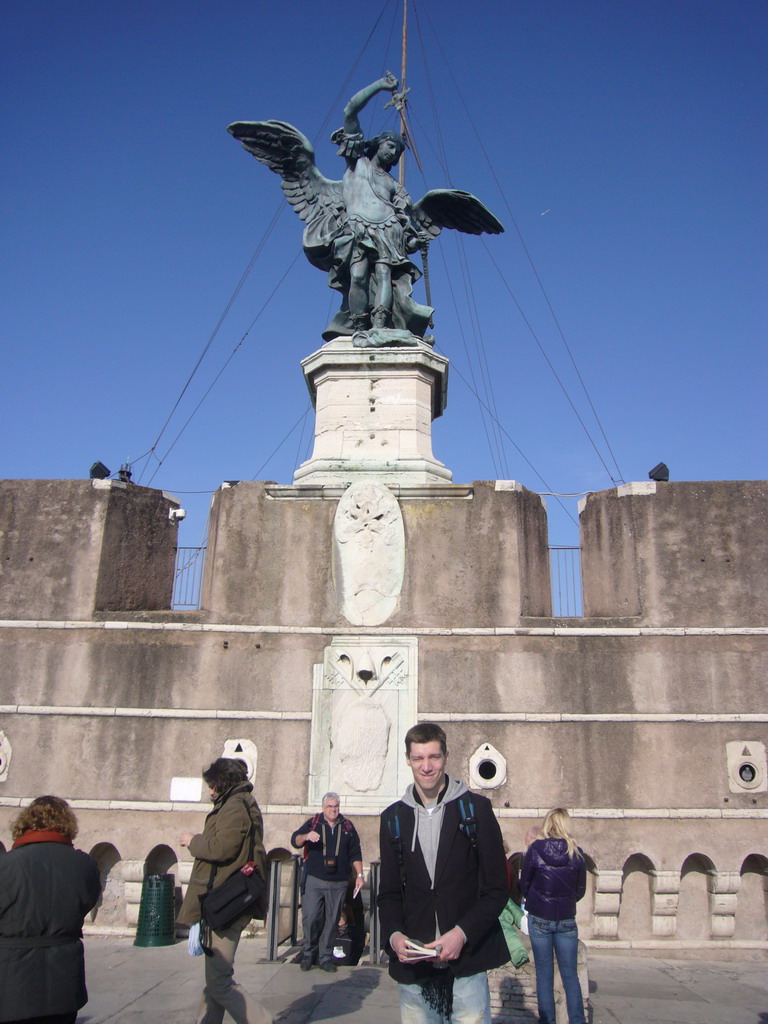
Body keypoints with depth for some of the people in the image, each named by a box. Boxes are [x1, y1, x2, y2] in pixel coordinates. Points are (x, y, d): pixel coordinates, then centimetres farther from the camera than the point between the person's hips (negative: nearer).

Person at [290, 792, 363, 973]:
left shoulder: (347, 827, 10)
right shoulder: (313, 823, 5)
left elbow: (355, 854, 13)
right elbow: (295, 841, -6)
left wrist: (359, 875, 4)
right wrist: (306, 836, -27)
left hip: (338, 884, 2)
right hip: (314, 881, -2)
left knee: (332, 921, 4)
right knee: (310, 918, -7)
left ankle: (325, 957, 15)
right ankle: (308, 954, 11)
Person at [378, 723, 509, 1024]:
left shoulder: (476, 809, -1)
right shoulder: (393, 818, 8)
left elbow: (496, 889, -1)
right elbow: (389, 893, 11)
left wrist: (462, 933, -14)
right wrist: (394, 934, -7)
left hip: (467, 961, -2)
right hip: (412, 965, 3)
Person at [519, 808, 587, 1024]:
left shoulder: (535, 849, -9)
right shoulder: (576, 853, -5)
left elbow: (524, 885, 0)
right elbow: (580, 891, 4)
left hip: (539, 919, -1)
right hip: (567, 920, 1)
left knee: (544, 975, 8)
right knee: (570, 975, 10)